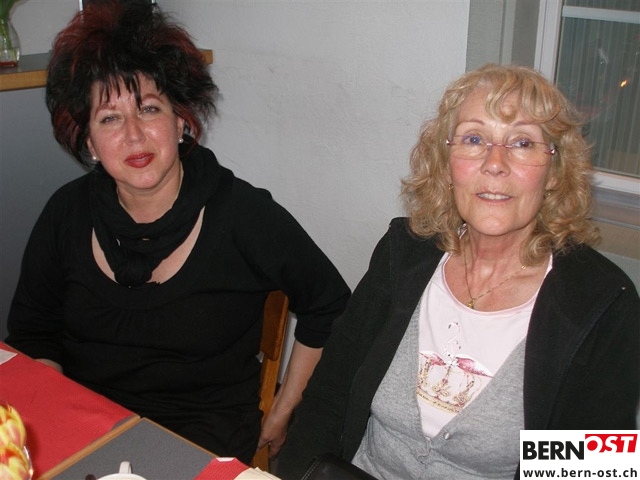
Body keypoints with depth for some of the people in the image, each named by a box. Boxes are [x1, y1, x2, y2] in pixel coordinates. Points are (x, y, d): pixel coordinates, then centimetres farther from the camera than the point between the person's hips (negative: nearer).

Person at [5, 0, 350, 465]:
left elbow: (329, 306, -2)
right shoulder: (67, 213, -1)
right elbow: (31, 331, 10)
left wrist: (281, 414, 2)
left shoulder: (244, 214, -12)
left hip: (203, 434, -3)